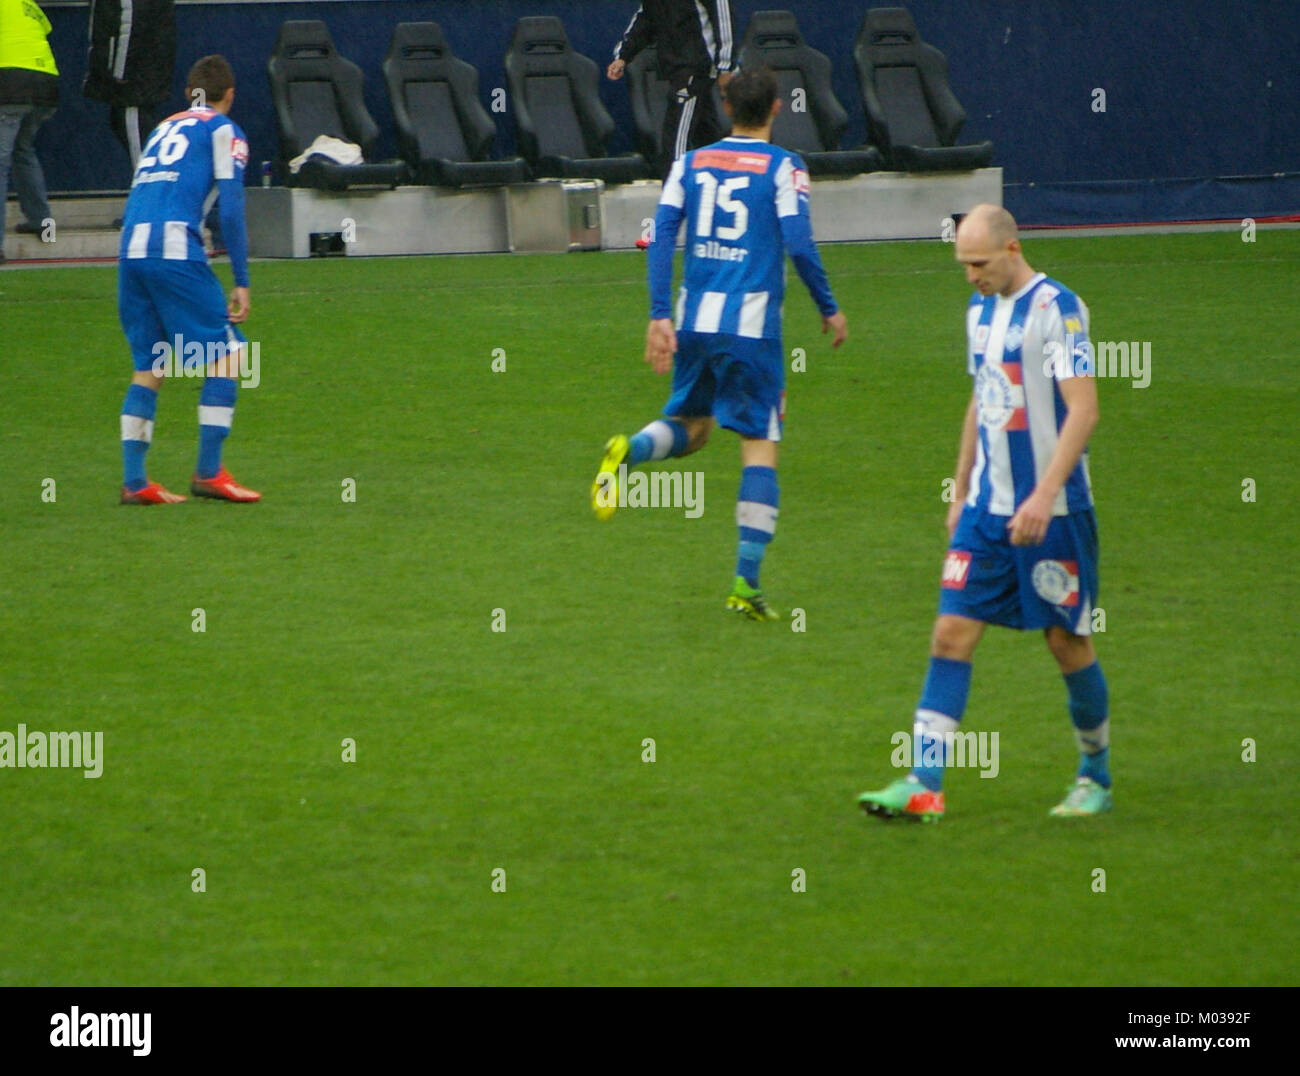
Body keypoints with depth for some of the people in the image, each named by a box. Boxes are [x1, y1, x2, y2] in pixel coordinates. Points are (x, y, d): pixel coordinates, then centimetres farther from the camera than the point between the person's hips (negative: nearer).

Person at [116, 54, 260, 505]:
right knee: (225, 353, 2)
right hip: (175, 245, -6)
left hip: (130, 248, 6)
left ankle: (133, 480, 6)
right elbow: (231, 209, 0)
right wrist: (241, 282, 1)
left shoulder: (163, 129, 27)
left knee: (148, 366, 12)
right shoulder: (222, 130, 8)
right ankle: (208, 472, -3)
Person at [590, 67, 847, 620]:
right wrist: (829, 310, 5)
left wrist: (658, 318, 1)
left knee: (690, 427, 20)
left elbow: (661, 237, 2)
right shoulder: (783, 168, -1)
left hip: (695, 320, 4)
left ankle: (629, 449, -15)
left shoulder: (691, 163, 10)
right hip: (752, 324, -4)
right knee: (760, 446, 1)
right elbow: (799, 246, -9)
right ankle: (746, 581, -6)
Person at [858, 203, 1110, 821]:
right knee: (952, 634, -3)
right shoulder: (981, 311, 11)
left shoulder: (1056, 308, -13)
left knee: (1067, 642, 3)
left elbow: (1083, 409, -19)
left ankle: (1096, 778, 21)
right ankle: (923, 783, -6)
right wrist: (961, 492, 20)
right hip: (987, 509, 7)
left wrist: (1044, 496, -26)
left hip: (1051, 511, -7)